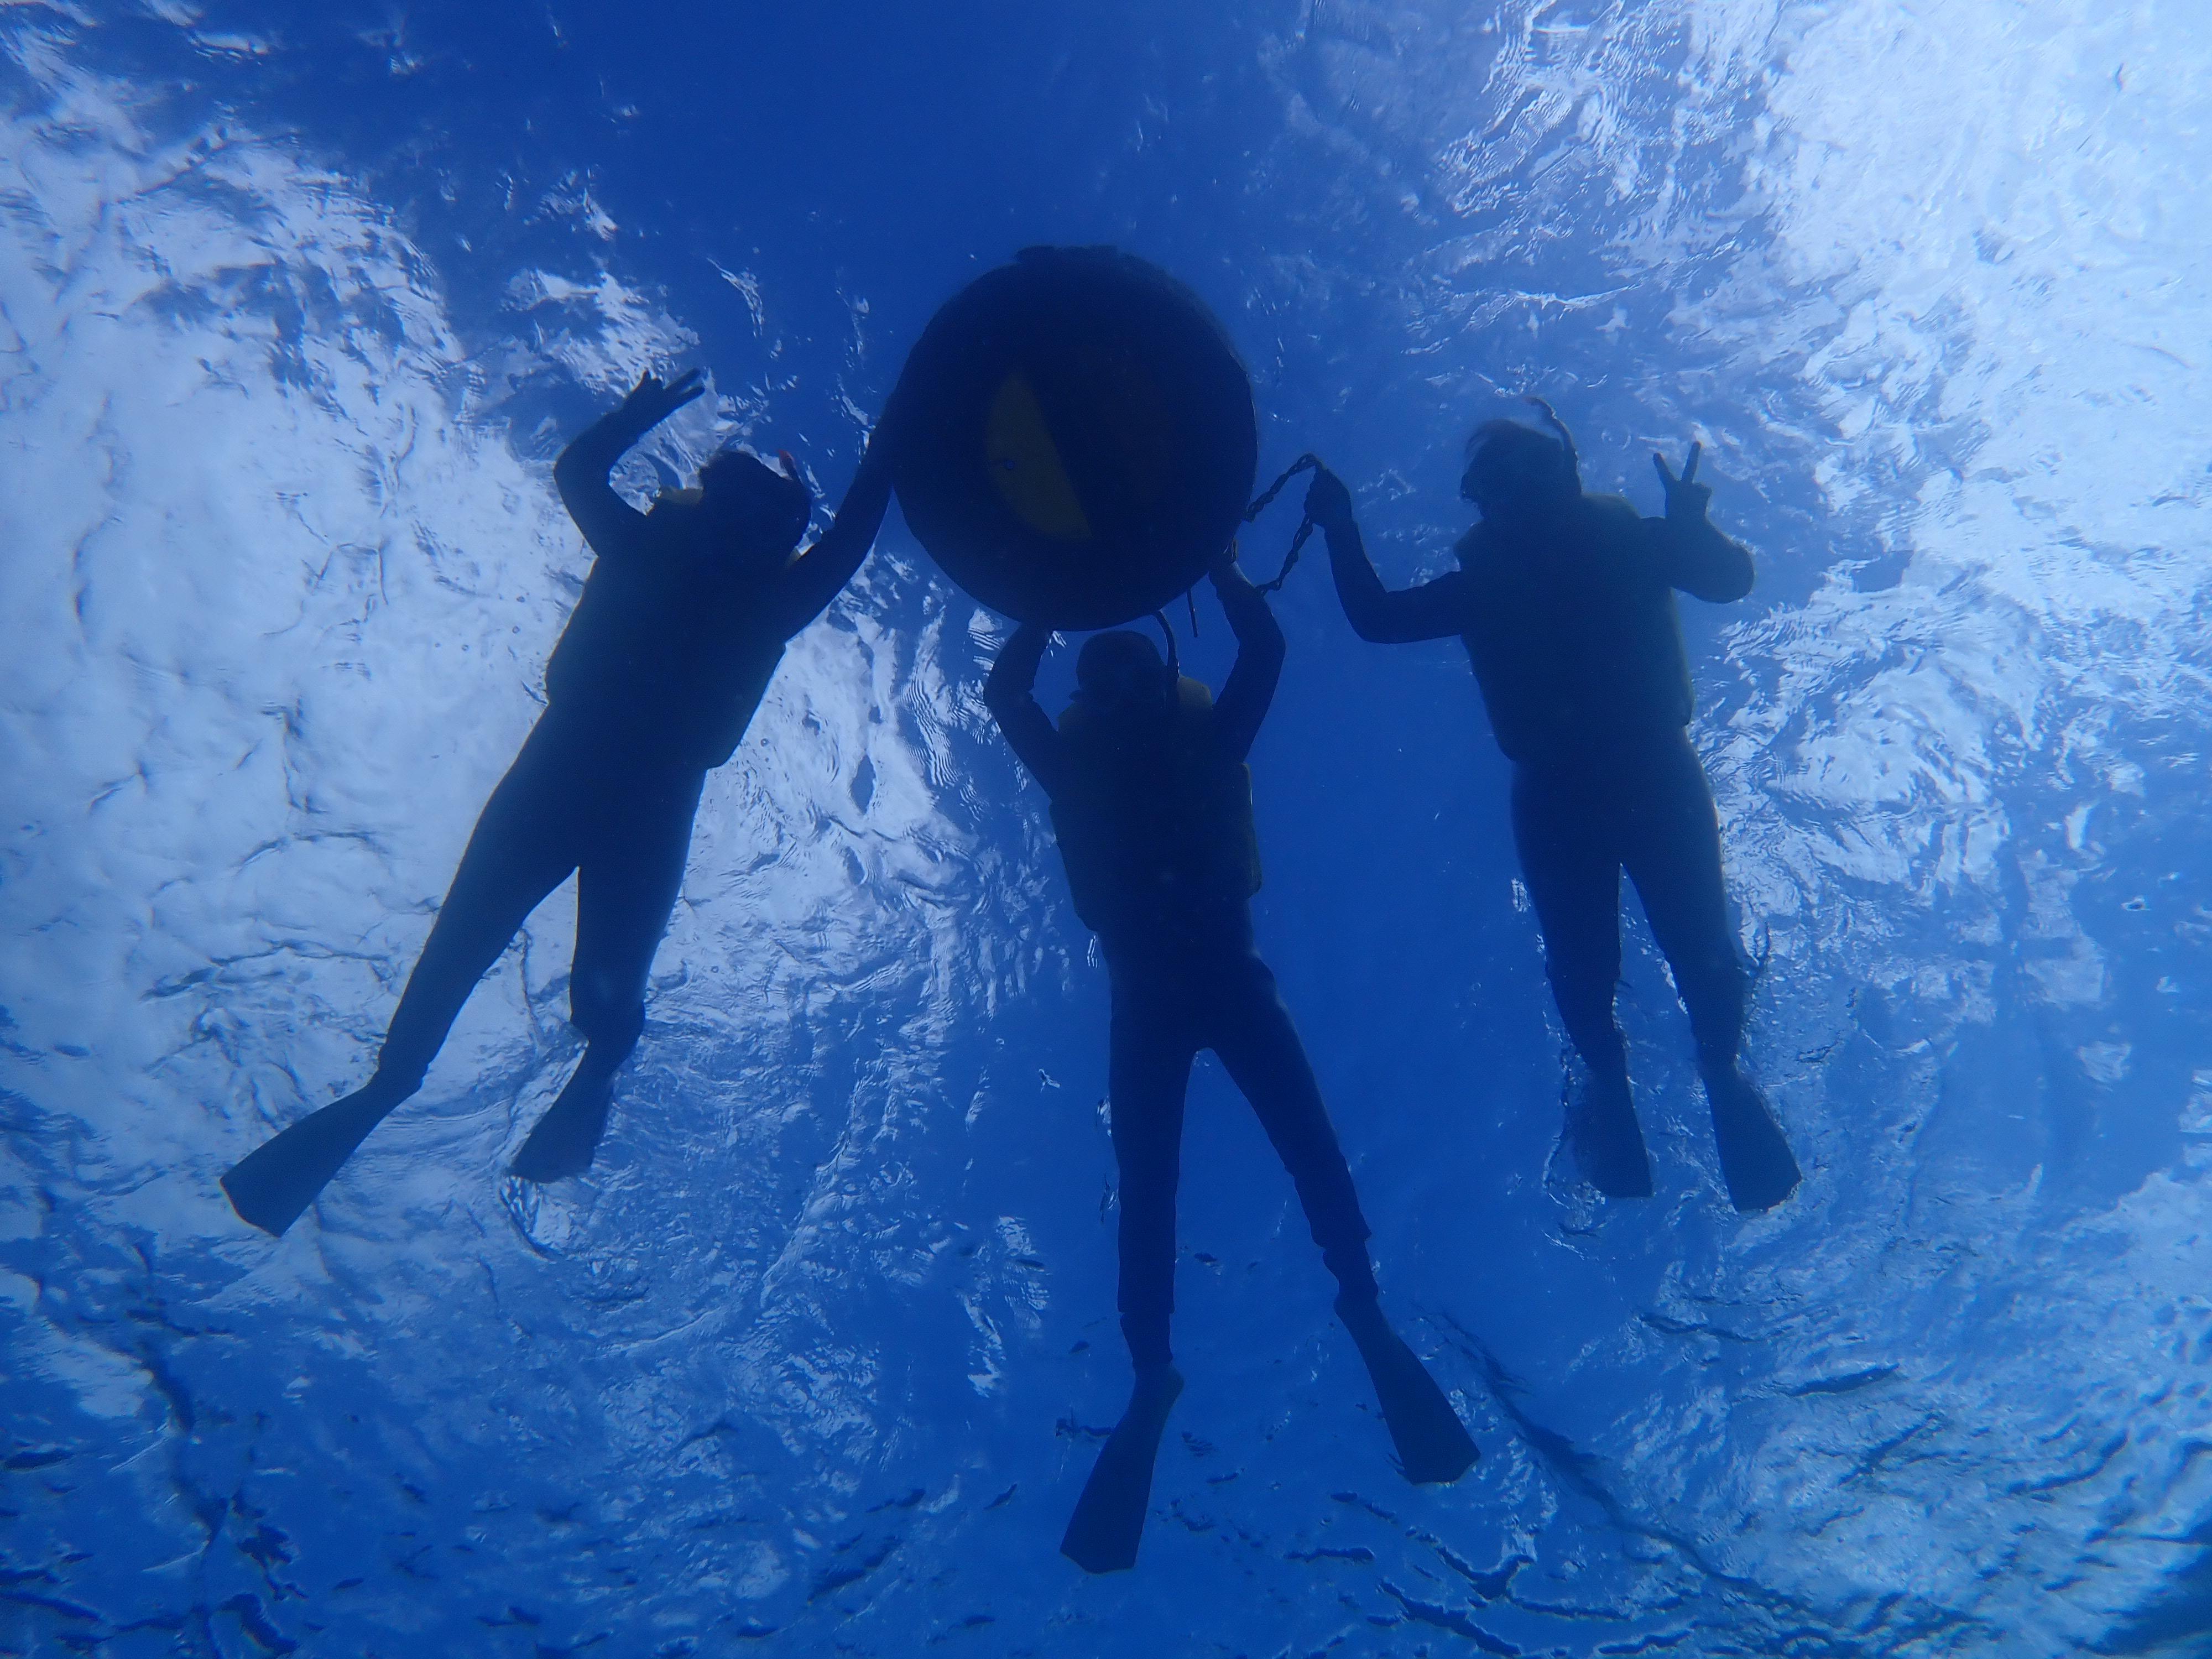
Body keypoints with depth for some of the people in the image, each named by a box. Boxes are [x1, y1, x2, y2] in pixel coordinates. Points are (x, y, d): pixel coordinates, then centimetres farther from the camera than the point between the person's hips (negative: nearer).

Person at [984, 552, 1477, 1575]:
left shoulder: (1206, 746, 8)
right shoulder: (1082, 772, 9)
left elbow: (1264, 650, 4)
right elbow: (1005, 691, 5)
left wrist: (1211, 560, 7)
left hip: (1230, 976, 0)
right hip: (1145, 998, 1)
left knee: (1309, 1146, -15)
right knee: (1144, 1187, -7)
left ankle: (1365, 1313, -5)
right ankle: (1151, 1381, -4)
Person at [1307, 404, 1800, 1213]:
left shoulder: (1630, 541, 4)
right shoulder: (1486, 582, 7)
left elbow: (1729, 578, -6)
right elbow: (1377, 618, 5)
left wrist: (1688, 524, -25)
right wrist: (1342, 532, -1)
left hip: (1657, 774, -1)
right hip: (1557, 794, 1)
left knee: (1699, 945, -6)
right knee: (1580, 962, -3)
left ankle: (1721, 1072, 21)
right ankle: (1609, 1083, 24)